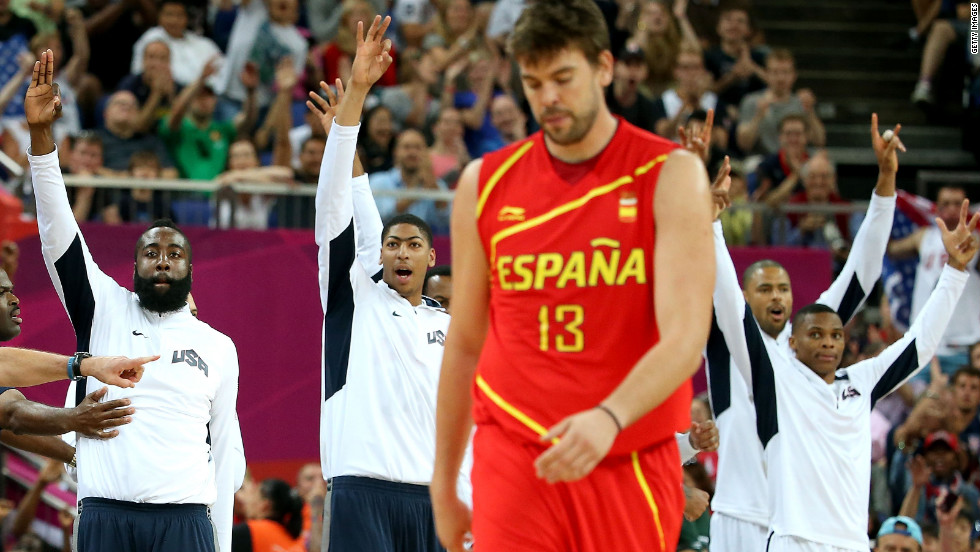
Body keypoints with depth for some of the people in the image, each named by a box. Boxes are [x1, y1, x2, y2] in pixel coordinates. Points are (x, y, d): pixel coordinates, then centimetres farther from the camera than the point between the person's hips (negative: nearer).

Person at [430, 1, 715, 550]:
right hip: (513, 460, 1)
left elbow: (684, 338, -13)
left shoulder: (671, 175, -2)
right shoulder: (486, 184, 8)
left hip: (631, 462, -1)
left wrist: (609, 418, -30)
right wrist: (443, 484, 16)